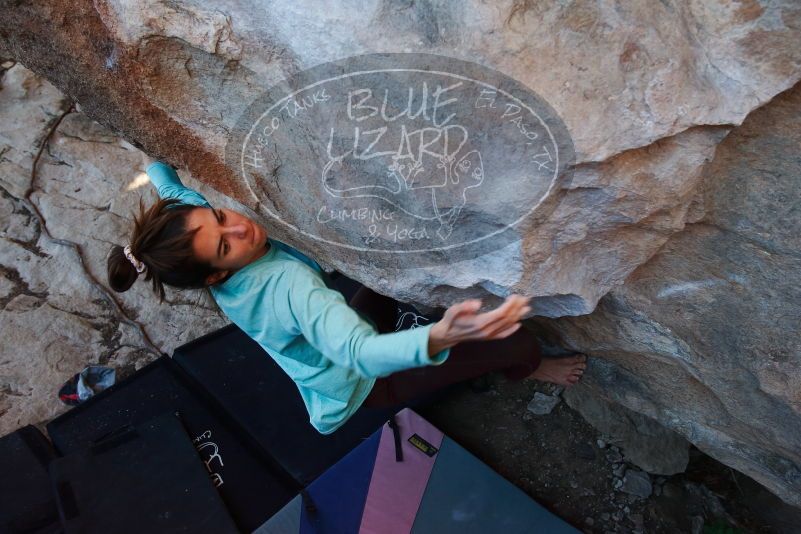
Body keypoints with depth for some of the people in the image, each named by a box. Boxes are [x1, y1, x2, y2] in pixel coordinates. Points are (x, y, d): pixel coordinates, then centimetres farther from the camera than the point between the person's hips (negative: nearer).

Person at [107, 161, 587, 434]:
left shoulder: (205, 236, -16)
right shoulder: (287, 284, -43)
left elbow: (165, 180, 4)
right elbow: (362, 352, -58)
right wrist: (438, 338, -73)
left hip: (328, 348, 8)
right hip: (366, 382, -8)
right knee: (518, 342, -9)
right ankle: (527, 371, 29)